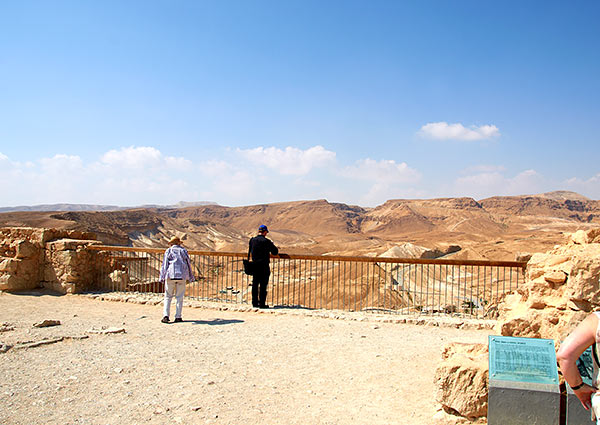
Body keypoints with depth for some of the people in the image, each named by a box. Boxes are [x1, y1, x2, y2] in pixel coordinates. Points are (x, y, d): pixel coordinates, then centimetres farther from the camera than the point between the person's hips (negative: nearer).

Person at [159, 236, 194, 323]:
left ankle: (166, 315, -7)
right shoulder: (184, 250, 12)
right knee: (179, 297, 5)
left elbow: (165, 264, 1)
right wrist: (190, 277, 16)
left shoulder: (168, 251, 8)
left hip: (170, 275, -1)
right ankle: (178, 317, 3)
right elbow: (188, 264, 11)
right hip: (182, 276, 1)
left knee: (168, 296, 5)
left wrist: (162, 277, 0)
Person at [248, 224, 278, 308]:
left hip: (254, 265, 6)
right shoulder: (266, 241, -12)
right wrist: (272, 245, 10)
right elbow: (275, 252, -6)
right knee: (263, 285, 0)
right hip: (264, 266, -5)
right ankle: (262, 303, 0)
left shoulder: (252, 240, 4)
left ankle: (255, 302, 18)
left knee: (255, 284, 13)